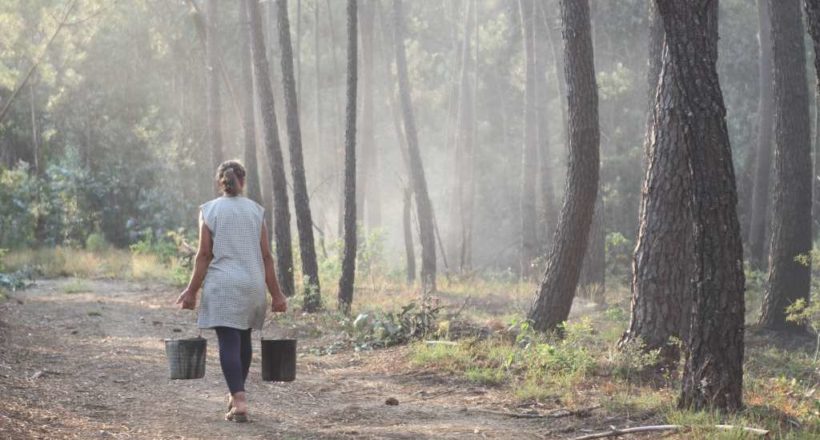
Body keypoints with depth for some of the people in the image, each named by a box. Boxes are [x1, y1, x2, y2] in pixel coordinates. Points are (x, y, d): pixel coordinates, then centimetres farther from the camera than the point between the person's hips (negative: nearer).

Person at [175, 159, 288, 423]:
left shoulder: (209, 211, -1)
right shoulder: (256, 211, 5)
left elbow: (204, 255, -5)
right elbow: (266, 256, 3)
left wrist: (192, 290, 0)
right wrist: (275, 293, 8)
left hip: (222, 284, -3)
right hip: (252, 284, 3)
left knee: (228, 341, -6)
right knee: (243, 339, 17)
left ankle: (239, 400, -18)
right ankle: (236, 393, 29)